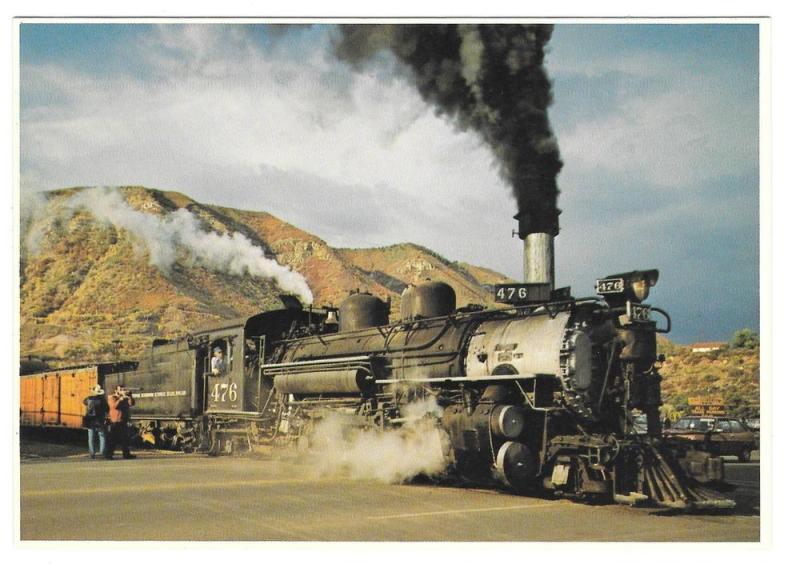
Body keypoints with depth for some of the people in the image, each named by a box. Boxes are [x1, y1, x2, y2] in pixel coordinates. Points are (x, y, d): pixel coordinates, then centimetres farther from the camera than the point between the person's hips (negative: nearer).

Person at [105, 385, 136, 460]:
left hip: (123, 421, 6)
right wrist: (120, 399, -21)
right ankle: (109, 454, -3)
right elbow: (114, 406, -19)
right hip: (115, 421, -6)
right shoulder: (111, 398, -1)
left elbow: (132, 403, 1)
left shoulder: (125, 398, 15)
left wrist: (129, 396, -11)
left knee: (125, 439, 9)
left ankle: (126, 454, 14)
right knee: (113, 439, -6)